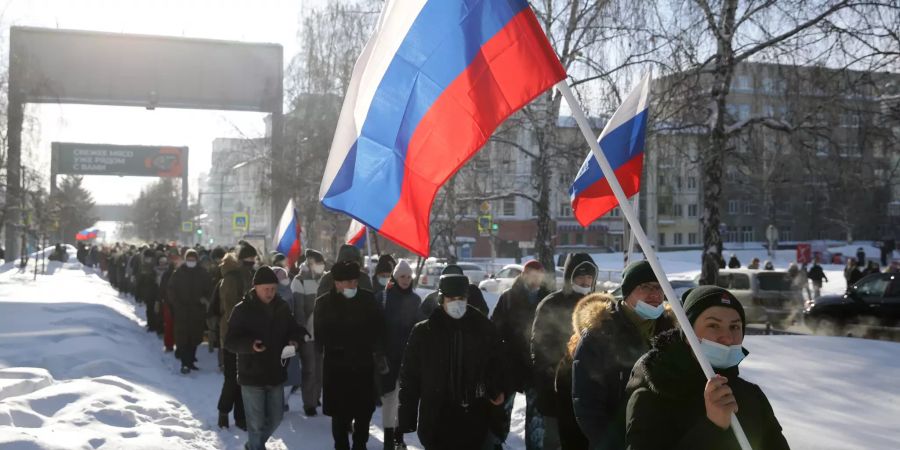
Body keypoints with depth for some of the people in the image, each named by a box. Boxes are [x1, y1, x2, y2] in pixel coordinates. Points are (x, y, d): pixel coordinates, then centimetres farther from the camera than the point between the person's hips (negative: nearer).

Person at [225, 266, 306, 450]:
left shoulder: (282, 307, 2)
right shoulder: (243, 309, -12)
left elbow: (294, 329, 15)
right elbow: (230, 341, -14)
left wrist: (294, 340, -8)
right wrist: (250, 345, -33)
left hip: (275, 373, 5)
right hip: (251, 375, -5)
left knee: (275, 417, 17)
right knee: (256, 422, 3)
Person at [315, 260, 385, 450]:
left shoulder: (367, 298, 0)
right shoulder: (324, 303, -5)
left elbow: (378, 327, 5)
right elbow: (321, 335, -8)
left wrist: (376, 349, -6)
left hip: (364, 364, 2)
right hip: (337, 366, -2)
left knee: (365, 410, 11)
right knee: (341, 413, 3)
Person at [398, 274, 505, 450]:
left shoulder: (484, 329, 0)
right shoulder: (423, 332, -3)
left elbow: (495, 364, 11)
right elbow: (409, 377, 0)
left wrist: (496, 392, -5)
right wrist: (407, 417, -2)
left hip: (473, 422, 2)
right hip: (436, 422, -1)